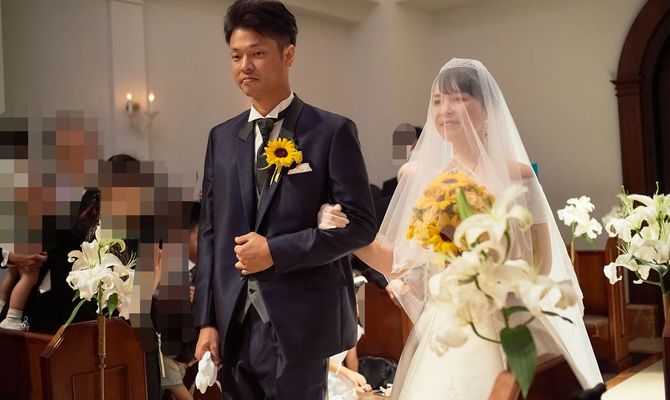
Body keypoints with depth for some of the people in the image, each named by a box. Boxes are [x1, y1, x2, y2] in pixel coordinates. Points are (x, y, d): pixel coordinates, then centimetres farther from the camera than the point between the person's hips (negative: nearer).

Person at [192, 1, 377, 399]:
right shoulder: (222, 137, 9)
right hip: (233, 324, 4)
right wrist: (207, 320, 5)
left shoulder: (332, 131, -5)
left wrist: (277, 251, -15)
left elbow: (360, 223, -8)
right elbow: (210, 232, 9)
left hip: (299, 324, -4)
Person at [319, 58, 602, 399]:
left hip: (510, 334, -2)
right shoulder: (423, 180, 2)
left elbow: (541, 263, -4)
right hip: (443, 335, 2)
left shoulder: (516, 175, -4)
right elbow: (401, 265, 2)